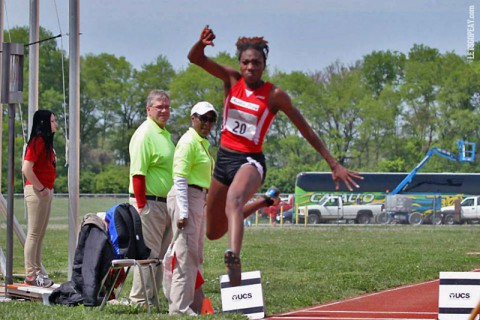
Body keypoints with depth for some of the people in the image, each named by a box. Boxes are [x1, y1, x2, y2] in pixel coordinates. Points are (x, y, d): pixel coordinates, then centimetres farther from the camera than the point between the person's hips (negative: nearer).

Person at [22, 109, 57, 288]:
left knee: (40, 234, 11)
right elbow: (26, 169, -22)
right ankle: (31, 275, -4)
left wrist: (48, 189, 11)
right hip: (36, 192, -10)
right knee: (34, 234, -6)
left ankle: (37, 272, 15)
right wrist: (41, 189, -16)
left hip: (46, 192, 10)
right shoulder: (37, 142, -14)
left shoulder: (46, 142, 16)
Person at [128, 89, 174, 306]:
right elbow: (138, 173, -18)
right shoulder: (145, 134, -13)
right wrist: (141, 205, -22)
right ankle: (140, 300, -2)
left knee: (160, 254, 12)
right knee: (148, 254, -7)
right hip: (150, 202, -9)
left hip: (166, 203, 9)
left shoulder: (165, 134, 17)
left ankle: (150, 298, 18)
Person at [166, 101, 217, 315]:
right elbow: (180, 179, -18)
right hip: (185, 200, -10)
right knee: (186, 255, -10)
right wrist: (183, 212, -23)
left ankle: (195, 305, 20)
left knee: (196, 257, 14)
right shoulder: (188, 142, -12)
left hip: (199, 200, 10)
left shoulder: (202, 143, 18)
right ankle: (180, 307, -9)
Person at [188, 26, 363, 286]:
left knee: (233, 198, -40)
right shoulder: (232, 80, 1)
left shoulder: (274, 95, -7)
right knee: (213, 232, 16)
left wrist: (334, 165, -4)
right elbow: (195, 58, -7)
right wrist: (202, 42, -32)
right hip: (224, 158, 5)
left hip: (250, 161, -5)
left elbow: (306, 131, -2)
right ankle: (261, 203, 42)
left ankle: (233, 256, -64)